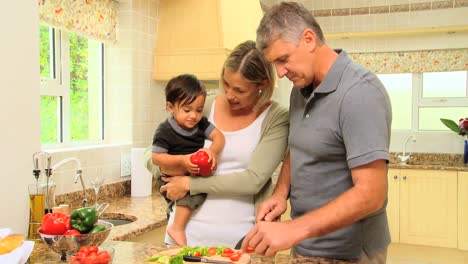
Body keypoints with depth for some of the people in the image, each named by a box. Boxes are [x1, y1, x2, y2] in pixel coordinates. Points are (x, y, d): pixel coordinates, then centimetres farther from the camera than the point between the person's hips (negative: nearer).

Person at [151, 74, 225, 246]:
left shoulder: (201, 124, 1)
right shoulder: (165, 131, -16)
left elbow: (218, 136, -5)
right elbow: (156, 157, -18)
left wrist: (213, 151, -27)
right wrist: (182, 160, -30)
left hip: (195, 173, 7)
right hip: (172, 179, -7)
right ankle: (178, 228, -20)